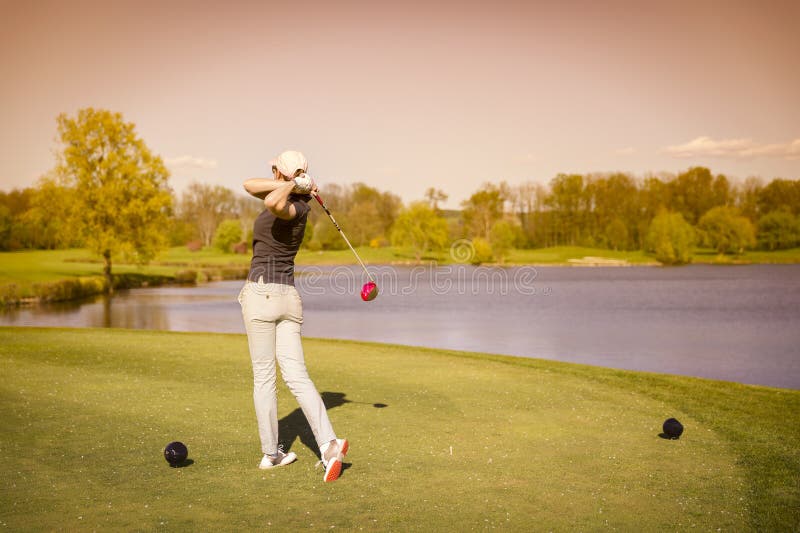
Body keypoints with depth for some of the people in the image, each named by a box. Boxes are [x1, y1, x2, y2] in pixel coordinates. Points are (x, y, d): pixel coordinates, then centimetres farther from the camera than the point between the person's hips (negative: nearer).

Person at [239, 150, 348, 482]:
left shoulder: (294, 208, -12)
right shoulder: (289, 199, 12)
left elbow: (272, 202, -35)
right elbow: (250, 185, 11)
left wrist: (293, 184, -16)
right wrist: (295, 185, 2)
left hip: (261, 293, -7)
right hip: (289, 296, 7)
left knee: (263, 377, 3)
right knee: (296, 375, 1)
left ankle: (271, 453, 11)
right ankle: (328, 443, -14)